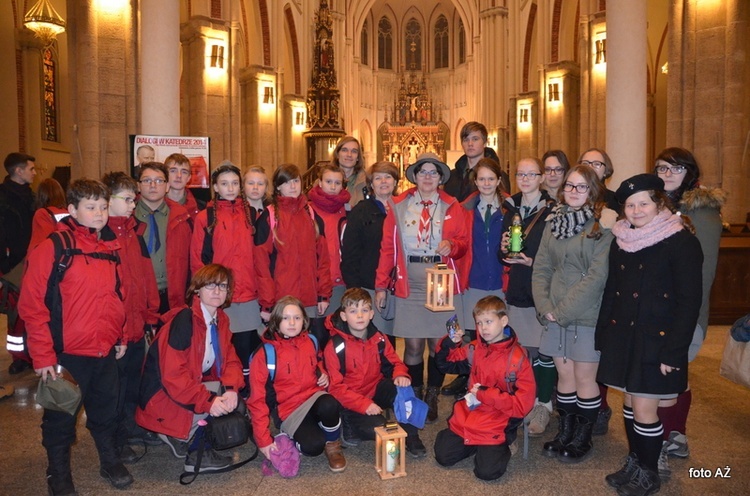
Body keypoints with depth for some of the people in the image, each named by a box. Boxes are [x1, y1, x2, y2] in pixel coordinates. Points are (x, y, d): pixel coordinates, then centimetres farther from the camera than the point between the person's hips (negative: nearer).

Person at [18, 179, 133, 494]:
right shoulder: (53, 247, -12)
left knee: (106, 412, 19)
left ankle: (110, 462, 38)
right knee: (61, 417, 12)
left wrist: (121, 336, 12)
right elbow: (32, 304, -13)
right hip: (67, 352, -5)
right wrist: (42, 355, -13)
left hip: (106, 350, 5)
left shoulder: (110, 247, 6)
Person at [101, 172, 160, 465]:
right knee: (116, 383, 7)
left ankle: (131, 425, 37)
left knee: (134, 377, 20)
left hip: (137, 324, 7)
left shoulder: (133, 230, 10)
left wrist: (151, 314, 11)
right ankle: (116, 440, 23)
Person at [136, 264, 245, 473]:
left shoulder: (221, 319, 2)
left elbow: (229, 360, 0)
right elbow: (173, 374, -28)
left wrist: (231, 389, -20)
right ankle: (196, 453, 0)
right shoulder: (184, 320, -23)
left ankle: (186, 436, 6)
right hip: (163, 394, -8)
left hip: (195, 384, 8)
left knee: (232, 398, -9)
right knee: (216, 405, -24)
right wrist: (208, 401, -32)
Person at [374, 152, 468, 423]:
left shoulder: (452, 207, 7)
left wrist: (452, 245, -16)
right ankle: (415, 398, 19)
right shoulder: (399, 205, 5)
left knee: (439, 344, 4)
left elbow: (463, 243, 8)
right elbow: (387, 247, 4)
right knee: (413, 345, 3)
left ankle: (432, 398, 22)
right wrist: (381, 285, 1)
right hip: (410, 285, 0)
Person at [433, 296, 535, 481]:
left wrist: (486, 394, -20)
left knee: (488, 471, -17)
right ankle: (473, 444, 22)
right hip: (467, 418, 5)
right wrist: (449, 344, -8)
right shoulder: (474, 349, 0)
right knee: (443, 456, -3)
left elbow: (522, 405, -15)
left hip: (496, 426, -5)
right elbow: (446, 364, 13)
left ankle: (501, 446, 12)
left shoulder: (518, 358, -14)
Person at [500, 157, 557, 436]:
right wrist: (504, 249, -5)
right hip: (517, 289, 4)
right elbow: (502, 255, 16)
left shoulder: (553, 211, -5)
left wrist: (533, 262, -16)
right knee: (524, 348, 7)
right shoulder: (511, 209, 12)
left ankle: (543, 406, 12)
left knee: (544, 349, -2)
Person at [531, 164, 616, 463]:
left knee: (584, 377, 4)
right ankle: (565, 432, 28)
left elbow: (597, 276, -15)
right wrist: (544, 306, -6)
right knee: (564, 373, 12)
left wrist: (563, 310, -15)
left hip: (587, 315, -4)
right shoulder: (554, 222, 9)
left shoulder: (602, 226, -8)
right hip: (554, 315, 5)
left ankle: (583, 439, 22)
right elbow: (541, 268, 7)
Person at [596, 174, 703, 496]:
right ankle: (634, 463, 31)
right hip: (623, 336, 6)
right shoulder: (621, 240, 7)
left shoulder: (681, 241, -11)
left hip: (657, 340, -5)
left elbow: (689, 301, -13)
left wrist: (674, 351, -16)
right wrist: (603, 336, 9)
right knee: (630, 403, 14)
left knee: (644, 409, 0)